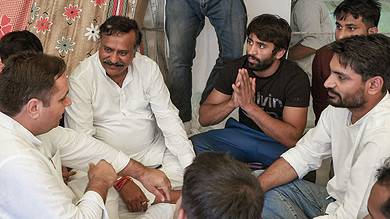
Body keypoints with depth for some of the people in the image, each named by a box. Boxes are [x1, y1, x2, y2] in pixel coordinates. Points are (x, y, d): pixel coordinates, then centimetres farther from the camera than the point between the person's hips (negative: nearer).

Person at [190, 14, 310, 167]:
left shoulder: (296, 78, -17)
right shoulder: (236, 68, -7)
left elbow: (292, 139, -25)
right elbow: (204, 118, -5)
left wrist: (250, 105, -32)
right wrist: (232, 103, -27)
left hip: (279, 143, -2)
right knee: (195, 144, -21)